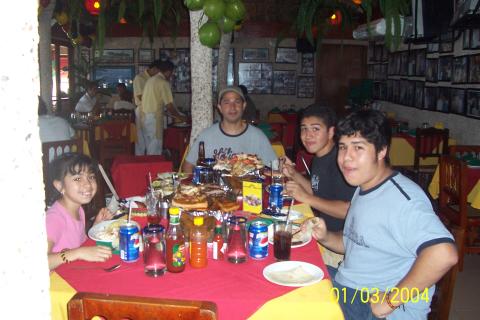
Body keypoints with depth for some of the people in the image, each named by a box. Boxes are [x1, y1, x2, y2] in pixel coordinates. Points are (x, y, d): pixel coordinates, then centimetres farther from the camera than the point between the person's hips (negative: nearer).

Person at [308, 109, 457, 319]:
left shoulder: (400, 197, -23)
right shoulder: (364, 189, 10)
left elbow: (444, 254, -37)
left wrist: (391, 300, -27)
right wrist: (326, 237, 0)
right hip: (347, 286, 9)